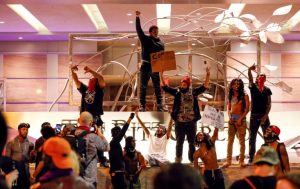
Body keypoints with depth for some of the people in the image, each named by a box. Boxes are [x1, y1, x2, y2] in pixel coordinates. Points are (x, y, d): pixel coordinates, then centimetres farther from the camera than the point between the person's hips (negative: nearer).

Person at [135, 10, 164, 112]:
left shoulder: (161, 43, 10)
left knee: (157, 87, 8)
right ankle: (142, 105, 3)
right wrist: (137, 18, -18)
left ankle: (159, 105, 12)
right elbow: (138, 29, -9)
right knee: (143, 87, 0)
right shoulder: (145, 39, 1)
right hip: (145, 66, -3)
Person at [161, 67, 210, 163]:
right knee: (179, 142, 7)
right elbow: (164, 86, -2)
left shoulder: (193, 91, 5)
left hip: (191, 121, 1)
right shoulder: (177, 91, 2)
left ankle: (193, 159, 18)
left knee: (191, 142, 10)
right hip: (179, 122, -1)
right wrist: (161, 74, -10)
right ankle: (178, 160, 15)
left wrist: (208, 75, -7)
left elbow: (204, 86, 3)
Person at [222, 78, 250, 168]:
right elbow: (228, 108, 14)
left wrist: (240, 119, -12)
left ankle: (241, 160, 8)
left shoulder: (244, 96, 0)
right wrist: (229, 117, -3)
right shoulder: (231, 96, 12)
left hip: (241, 119, -4)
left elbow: (247, 109, -5)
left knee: (241, 141, 2)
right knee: (230, 140, 3)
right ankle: (228, 160, 6)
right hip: (232, 119, 4)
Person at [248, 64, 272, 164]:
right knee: (252, 137, 2)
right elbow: (250, 79, -19)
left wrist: (265, 115, -10)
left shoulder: (267, 90, 5)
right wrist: (249, 70, -38)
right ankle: (251, 158, 7)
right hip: (254, 115, -1)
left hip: (264, 116, 2)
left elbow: (269, 104, 2)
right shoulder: (253, 87, 1)